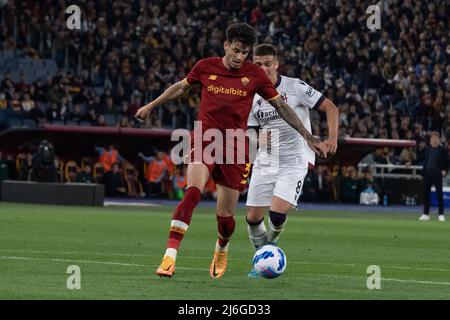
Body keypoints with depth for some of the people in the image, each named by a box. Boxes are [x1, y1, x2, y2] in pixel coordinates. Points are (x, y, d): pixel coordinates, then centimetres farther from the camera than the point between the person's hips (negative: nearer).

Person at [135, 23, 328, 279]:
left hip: (235, 148, 1)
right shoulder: (206, 67, 2)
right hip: (204, 139, -1)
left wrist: (309, 137, 7)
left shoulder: (255, 74, 1)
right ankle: (170, 257, -33)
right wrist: (151, 106, 27)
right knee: (193, 192, -27)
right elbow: (181, 87, 21)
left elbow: (281, 106, 8)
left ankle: (222, 250, 38)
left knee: (226, 215, 2)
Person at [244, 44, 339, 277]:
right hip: (265, 161, 5)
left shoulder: (295, 87, -8)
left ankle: (271, 244, 12)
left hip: (294, 161, -5)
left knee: (277, 214, -20)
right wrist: (260, 138, -15)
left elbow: (330, 108, -6)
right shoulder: (252, 97, 4)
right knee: (253, 217, 1)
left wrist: (332, 138, -19)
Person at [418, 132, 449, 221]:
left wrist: (445, 170, -11)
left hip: (437, 174, -4)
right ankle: (426, 214, 11)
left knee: (439, 194, -3)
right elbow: (423, 159, 16)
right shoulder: (427, 150, 11)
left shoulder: (442, 150, 0)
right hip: (427, 174, 4)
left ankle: (441, 214, 1)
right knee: (426, 193, 4)